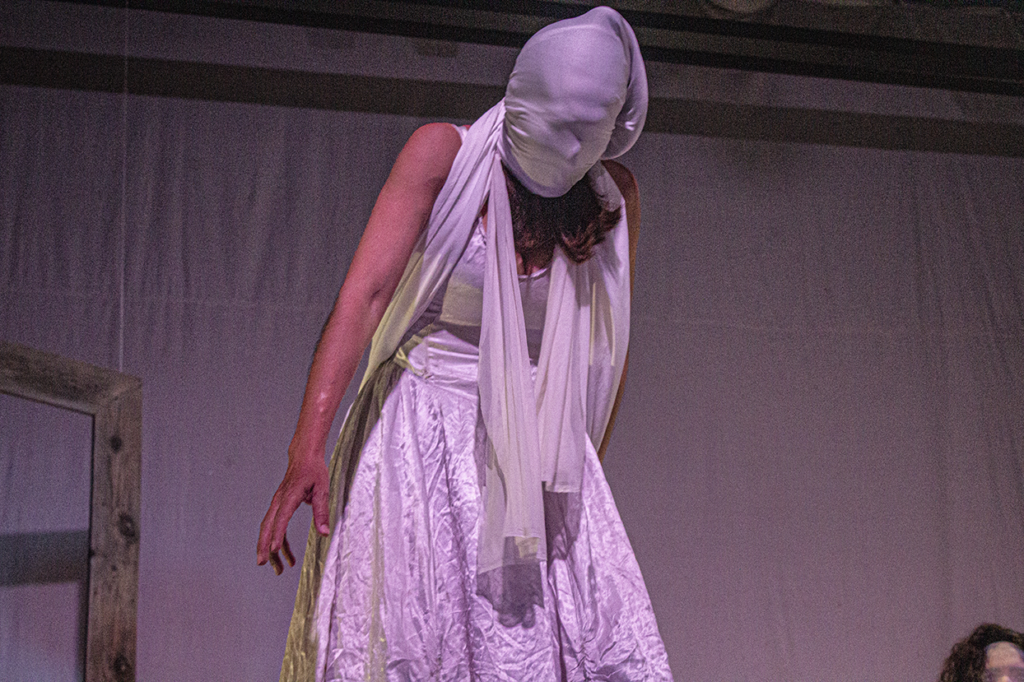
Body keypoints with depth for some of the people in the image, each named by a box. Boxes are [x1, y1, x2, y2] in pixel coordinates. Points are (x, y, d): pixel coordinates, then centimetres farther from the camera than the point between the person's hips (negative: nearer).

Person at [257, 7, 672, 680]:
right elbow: (365, 292, -19)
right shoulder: (442, 152, -10)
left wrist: (583, 469, 18)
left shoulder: (613, 196, 1)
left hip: (532, 444, 3)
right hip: (423, 434, -3)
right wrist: (307, 449, -28)